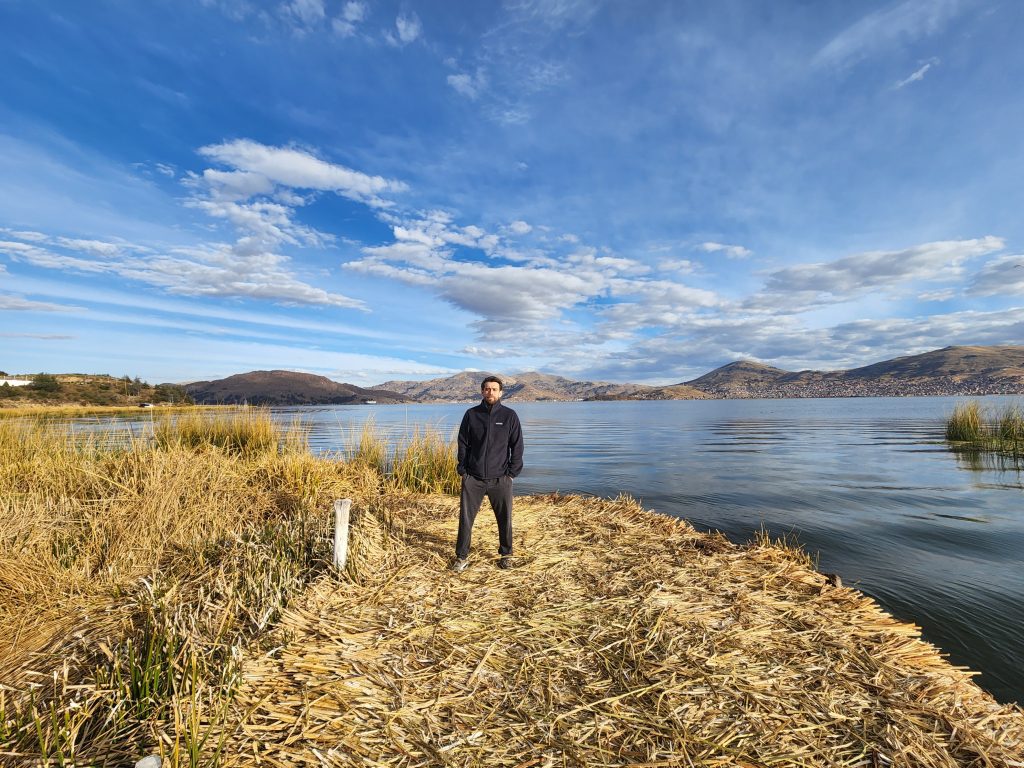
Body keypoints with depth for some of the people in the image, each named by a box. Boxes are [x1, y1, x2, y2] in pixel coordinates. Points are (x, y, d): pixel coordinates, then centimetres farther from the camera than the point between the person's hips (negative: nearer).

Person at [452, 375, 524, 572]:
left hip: (500, 478, 0)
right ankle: (462, 557, 20)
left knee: (505, 519, 10)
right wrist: (463, 470, 0)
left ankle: (506, 555, 30)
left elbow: (517, 446, 1)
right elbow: (463, 443, 6)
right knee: (465, 518, 4)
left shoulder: (509, 416, -1)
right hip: (473, 478, 1)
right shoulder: (471, 414, 2)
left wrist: (512, 472, -4)